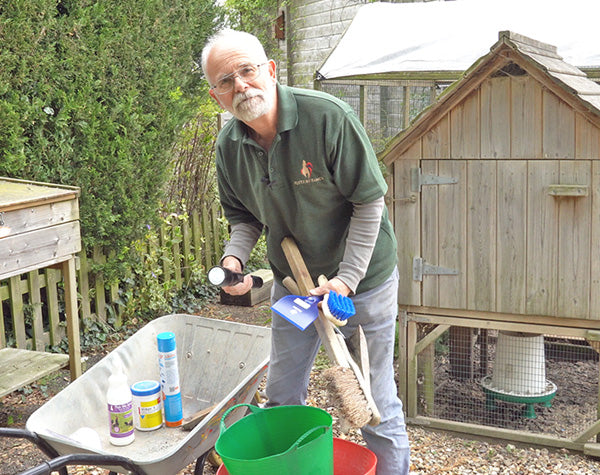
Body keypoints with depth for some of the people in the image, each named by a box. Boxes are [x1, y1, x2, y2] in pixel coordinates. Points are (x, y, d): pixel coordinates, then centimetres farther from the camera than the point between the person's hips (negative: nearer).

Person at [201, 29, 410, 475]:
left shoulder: (328, 116, -23)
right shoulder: (229, 146, -6)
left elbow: (369, 201, -18)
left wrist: (346, 278, -22)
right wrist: (234, 257, -14)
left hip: (362, 279, -5)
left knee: (375, 401, 6)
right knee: (282, 396, 18)